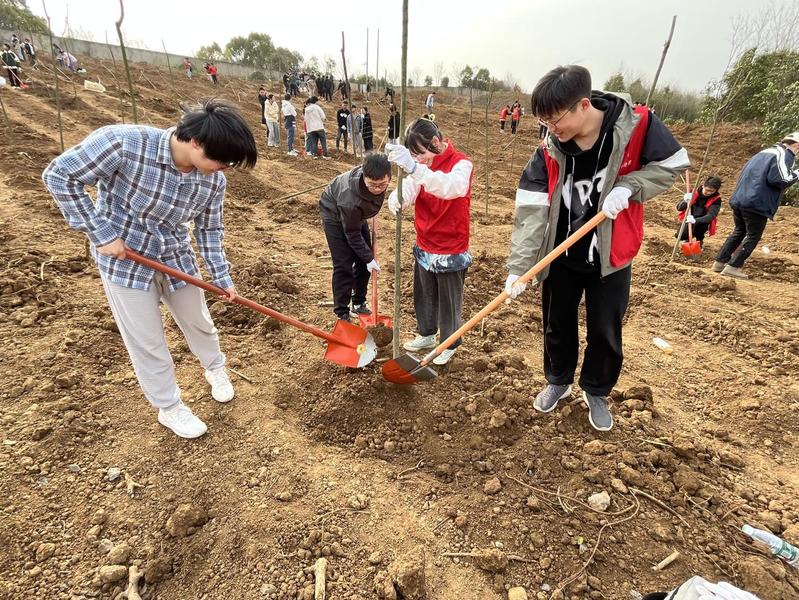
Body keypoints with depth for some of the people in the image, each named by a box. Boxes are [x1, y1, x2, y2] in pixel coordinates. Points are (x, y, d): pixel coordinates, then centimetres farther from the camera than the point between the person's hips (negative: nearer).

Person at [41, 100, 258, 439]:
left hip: (176, 258, 4)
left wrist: (221, 277, -2)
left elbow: (209, 228, -1)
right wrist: (102, 234, -19)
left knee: (199, 323, 19)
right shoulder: (122, 143, -29)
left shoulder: (214, 179, -16)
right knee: (147, 343, 7)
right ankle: (169, 408, 30)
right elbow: (59, 175, -17)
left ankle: (215, 369, 50)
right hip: (124, 259, -3)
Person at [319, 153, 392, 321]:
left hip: (357, 214, 7)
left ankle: (358, 304, 23)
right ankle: (342, 314, 1)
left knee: (363, 260, 7)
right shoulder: (350, 198, -43)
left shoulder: (379, 177, -26)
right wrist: (369, 258, -22)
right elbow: (352, 234, -28)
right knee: (344, 265, -11)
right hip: (335, 214, -7)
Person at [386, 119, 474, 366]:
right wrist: (396, 199, -36)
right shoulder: (421, 166, 3)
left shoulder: (461, 164, -17)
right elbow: (408, 191, -11)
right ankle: (426, 334, 42)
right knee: (423, 295, 20)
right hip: (424, 247, 6)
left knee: (449, 301, 10)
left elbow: (452, 187, -41)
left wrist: (414, 168, -55)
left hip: (451, 250, -6)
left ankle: (449, 345, 31)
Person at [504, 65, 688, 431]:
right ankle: (558, 382, 42)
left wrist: (628, 187, -22)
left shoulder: (637, 125, -16)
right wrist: (518, 267, -26)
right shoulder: (549, 150, -13)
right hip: (560, 256, 1)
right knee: (557, 325, 15)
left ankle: (596, 393, 37)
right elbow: (531, 210, -19)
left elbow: (672, 164, -3)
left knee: (605, 333, 11)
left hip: (610, 257, -1)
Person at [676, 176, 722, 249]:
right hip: (688, 221, 1)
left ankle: (700, 240, -2)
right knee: (680, 235, -25)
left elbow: (711, 216, -31)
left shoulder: (716, 199, -16)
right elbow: (679, 207, -13)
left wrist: (695, 220, -51)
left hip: (702, 224, -1)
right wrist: (685, 201, -36)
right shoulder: (694, 192, -13)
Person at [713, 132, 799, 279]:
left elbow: (744, 172, 24)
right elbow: (777, 179, -17)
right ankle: (733, 267, -5)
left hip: (739, 200, 8)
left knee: (739, 232, 19)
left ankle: (720, 262, 14)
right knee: (753, 236, 2)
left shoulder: (764, 152, 20)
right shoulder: (785, 155, -5)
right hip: (757, 204, -8)